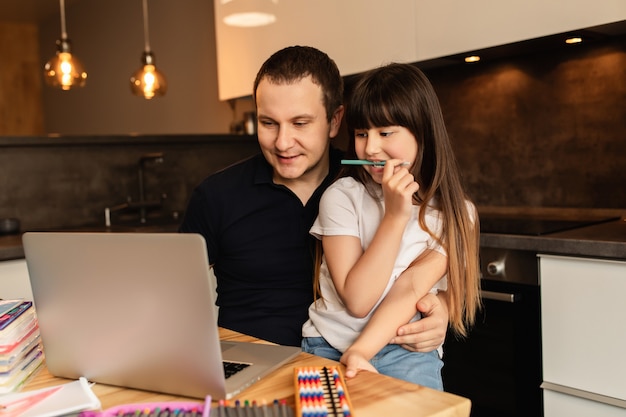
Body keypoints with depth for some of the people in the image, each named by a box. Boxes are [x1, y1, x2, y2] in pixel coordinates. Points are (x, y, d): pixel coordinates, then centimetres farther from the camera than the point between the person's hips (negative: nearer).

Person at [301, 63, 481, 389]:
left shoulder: (454, 213, -1)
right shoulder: (342, 196, -5)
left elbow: (409, 289, -12)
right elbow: (357, 301, -12)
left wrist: (360, 352, -26)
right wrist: (395, 214, -18)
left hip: (404, 349, 0)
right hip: (328, 344, 0)